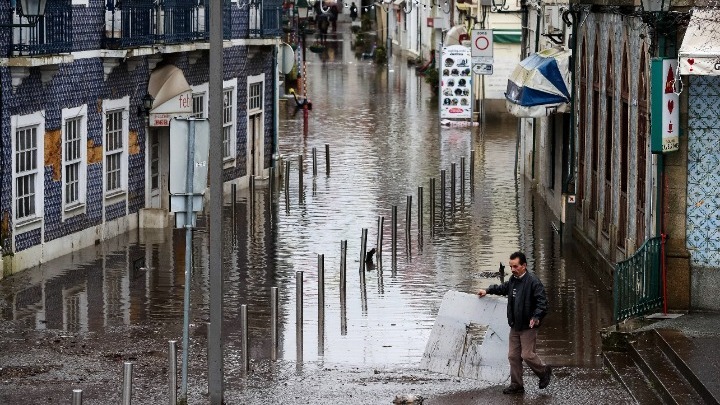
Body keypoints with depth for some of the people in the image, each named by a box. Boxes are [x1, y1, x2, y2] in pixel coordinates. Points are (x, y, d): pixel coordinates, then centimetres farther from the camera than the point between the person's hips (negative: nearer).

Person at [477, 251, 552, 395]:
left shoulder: (533, 282, -16)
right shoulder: (513, 280, 9)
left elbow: (542, 302, -20)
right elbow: (503, 288, 32)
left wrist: (536, 317, -31)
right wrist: (487, 291, 30)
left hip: (528, 326, -8)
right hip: (515, 326, 8)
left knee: (527, 355, -7)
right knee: (513, 356, 8)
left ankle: (544, 371, 19)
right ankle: (516, 385, 15)